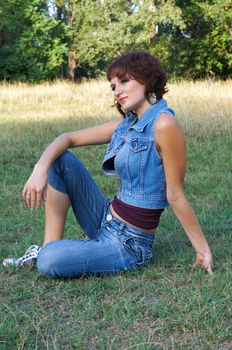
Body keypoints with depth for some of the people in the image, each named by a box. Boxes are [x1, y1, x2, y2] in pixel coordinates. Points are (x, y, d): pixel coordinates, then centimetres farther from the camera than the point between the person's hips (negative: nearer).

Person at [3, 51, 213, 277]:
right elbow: (68, 138, 7)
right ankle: (50, 247, 1)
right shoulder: (126, 123, 6)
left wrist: (203, 249, -12)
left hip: (129, 244, -8)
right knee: (60, 160, 1)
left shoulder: (164, 124, -19)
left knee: (49, 262, -27)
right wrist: (41, 168, -12)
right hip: (106, 221, 8)